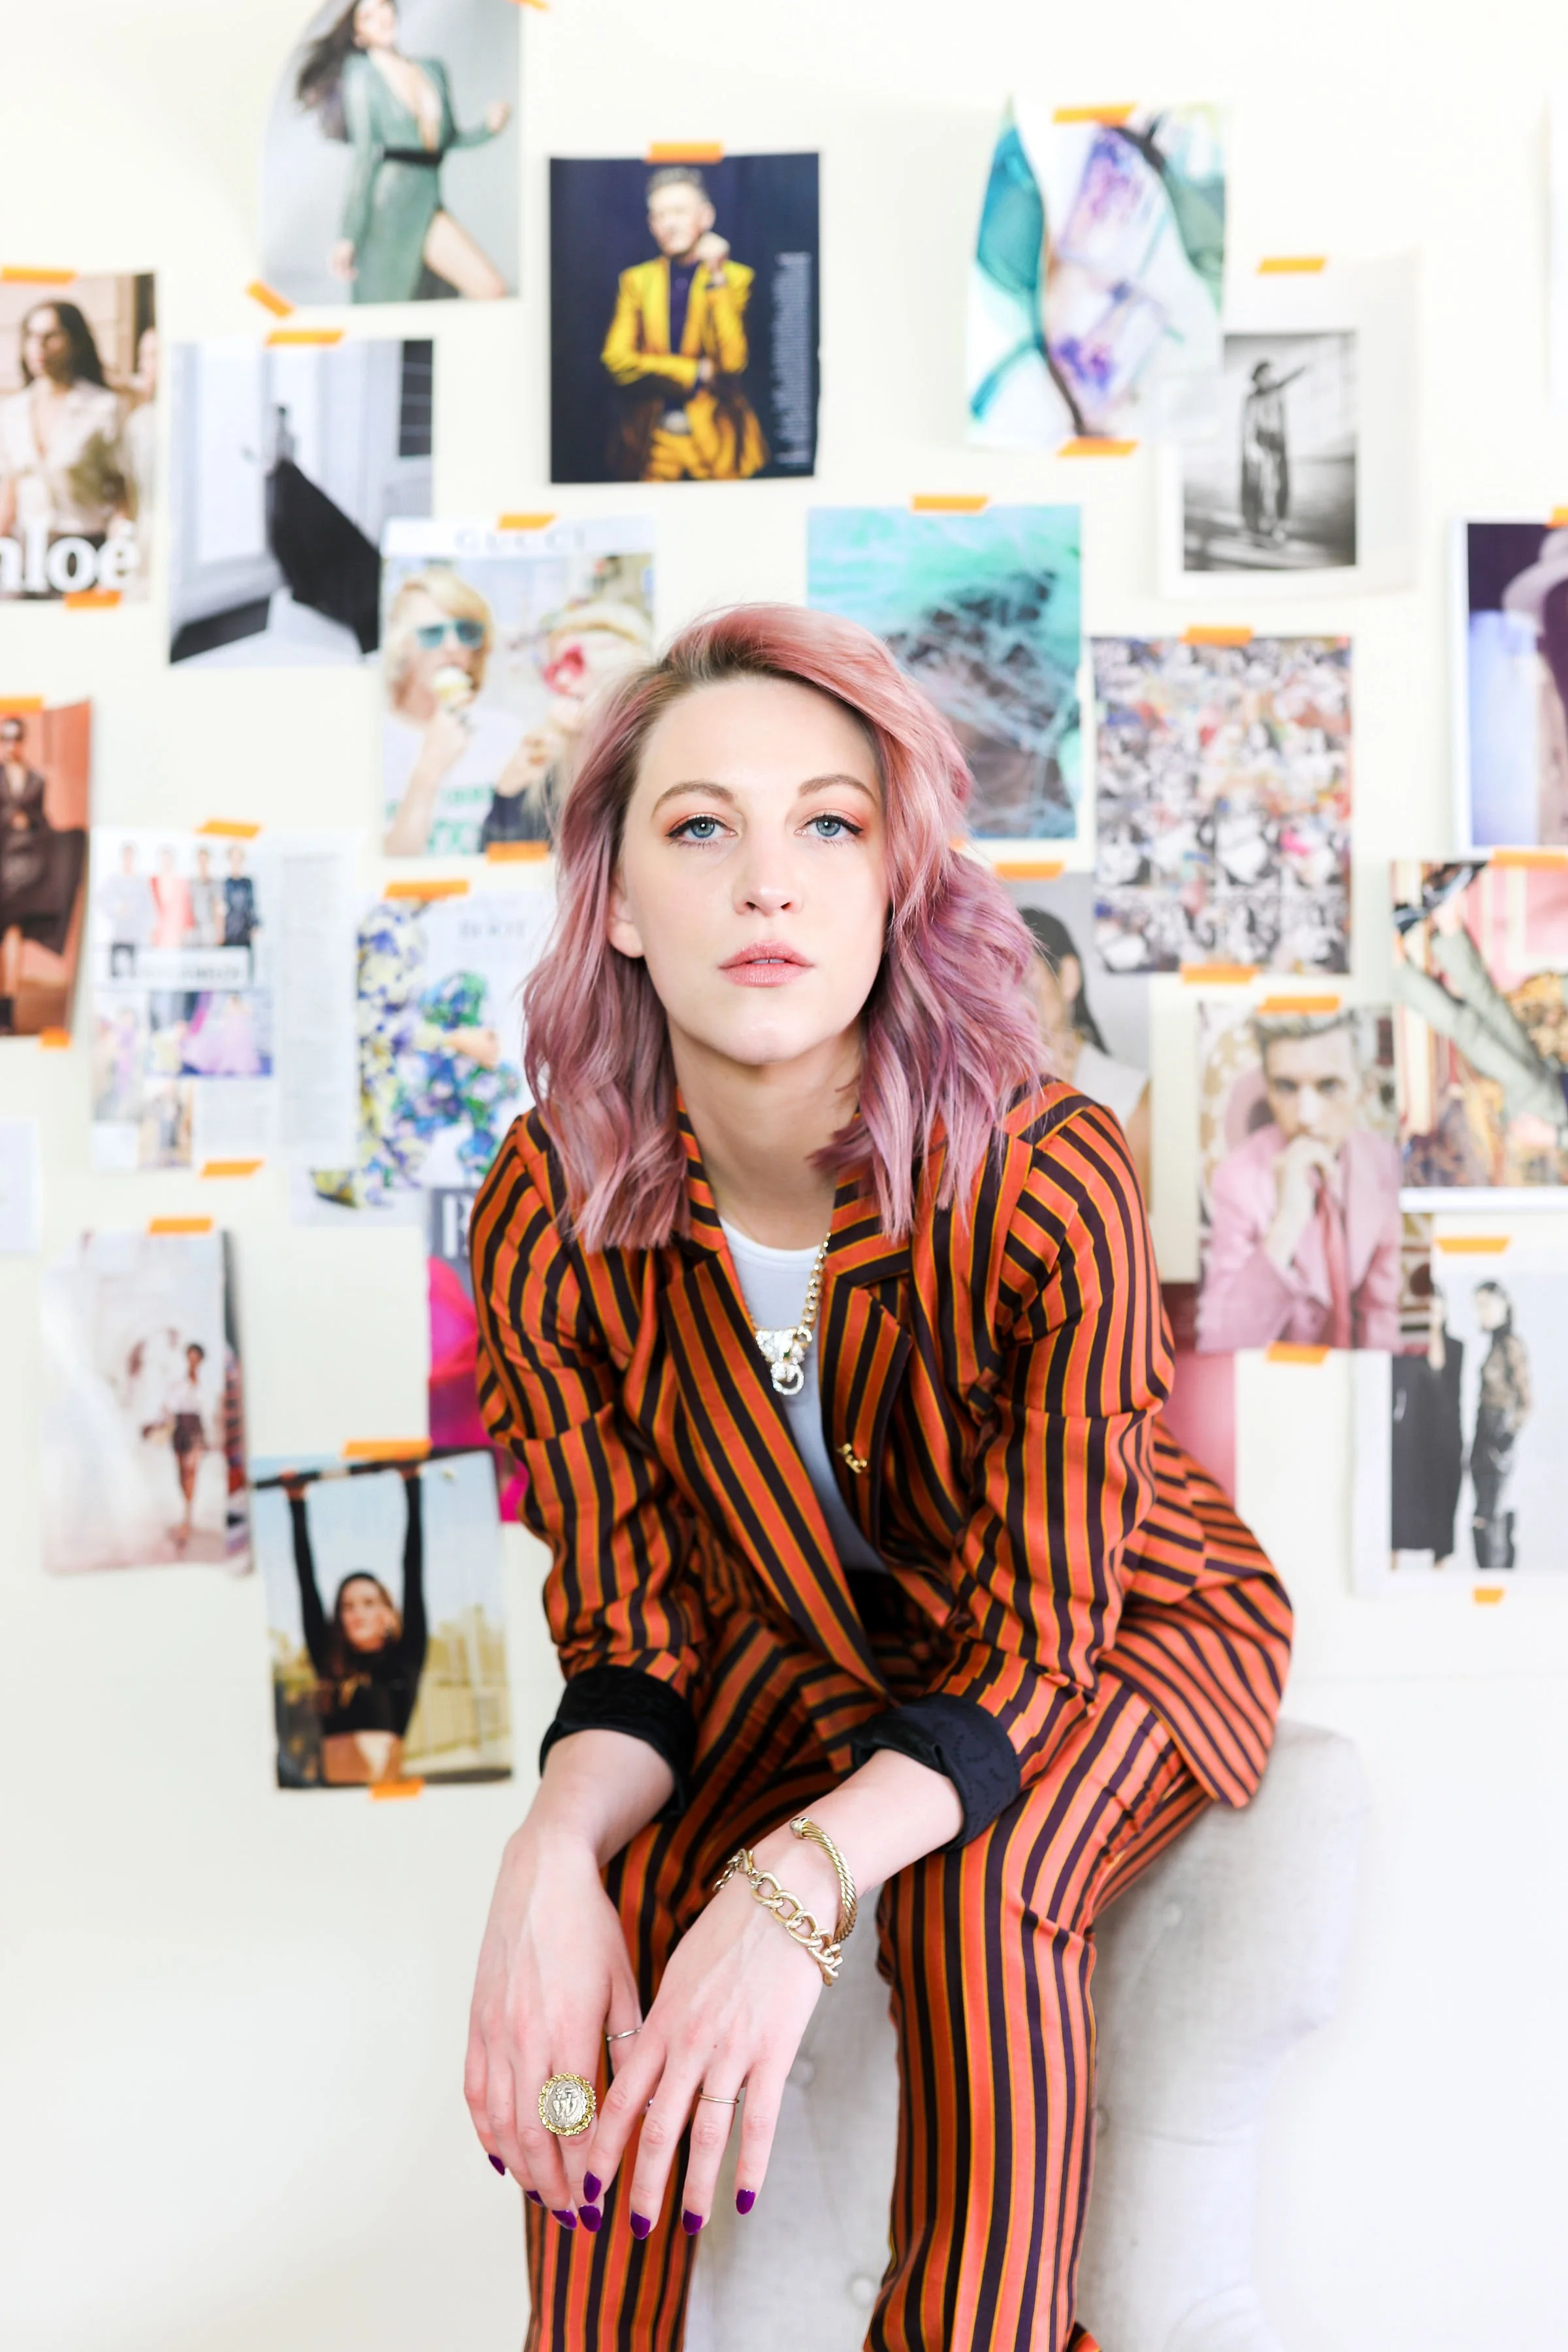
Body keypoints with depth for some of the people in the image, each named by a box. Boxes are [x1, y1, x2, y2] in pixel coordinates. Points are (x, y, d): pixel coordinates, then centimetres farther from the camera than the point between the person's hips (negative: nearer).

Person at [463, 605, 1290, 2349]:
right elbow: (631, 1634, -11)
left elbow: (1030, 1650, -25)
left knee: (966, 1906, -31)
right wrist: (555, 1850, -33)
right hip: (806, 1651, 3)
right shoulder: (547, 1216, -20)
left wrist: (801, 1879, -43)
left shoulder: (1047, 1187, -31)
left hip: (1115, 1632, -2)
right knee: (599, 1942, -22)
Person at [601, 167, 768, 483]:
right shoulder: (636, 280, 9)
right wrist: (696, 374, -11)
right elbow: (616, 360, -4)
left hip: (718, 444, -1)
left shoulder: (736, 278, 2)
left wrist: (716, 280, -13)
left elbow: (731, 362, -12)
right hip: (650, 444, 2)